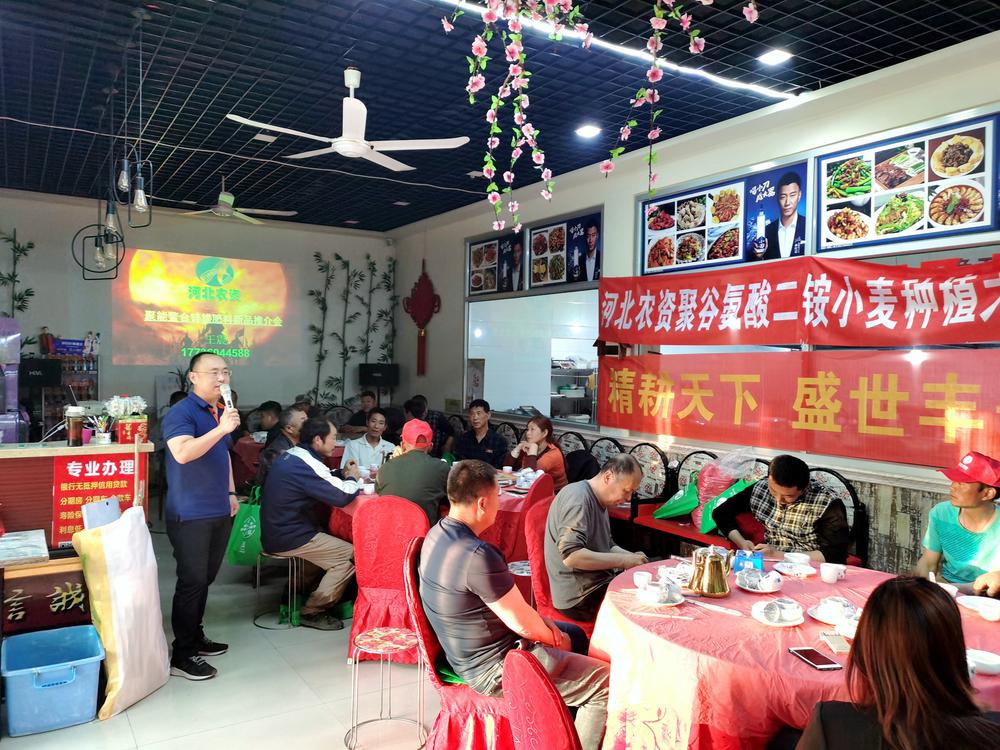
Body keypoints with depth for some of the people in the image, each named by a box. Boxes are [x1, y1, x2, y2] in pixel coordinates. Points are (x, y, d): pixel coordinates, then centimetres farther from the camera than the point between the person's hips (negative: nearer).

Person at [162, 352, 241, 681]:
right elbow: (182, 453, -31)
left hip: (219, 512, 8)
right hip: (190, 515, -8)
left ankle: (195, 638, 31)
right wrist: (221, 429, -38)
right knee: (192, 582, -3)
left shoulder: (222, 412, 12)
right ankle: (182, 656, 9)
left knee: (205, 579, 17)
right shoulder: (181, 412, -14)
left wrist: (231, 491, 19)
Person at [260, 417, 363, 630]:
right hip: (288, 539, -10)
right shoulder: (306, 464, -22)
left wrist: (343, 476, 0)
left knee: (330, 539, 23)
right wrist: (352, 478, -4)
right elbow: (342, 496, -23)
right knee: (351, 555, -5)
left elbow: (325, 483, 16)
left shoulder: (290, 455, 8)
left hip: (275, 531, 10)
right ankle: (313, 612, 3)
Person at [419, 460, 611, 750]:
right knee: (605, 683, -4)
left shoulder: (439, 533, -2)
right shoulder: (477, 555, -32)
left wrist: (541, 622, 6)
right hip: (494, 667, -10)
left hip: (469, 651, 10)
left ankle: (570, 717, 39)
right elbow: (522, 623, -21)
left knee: (575, 635, 25)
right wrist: (555, 639, -1)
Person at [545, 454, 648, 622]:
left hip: (599, 583, 9)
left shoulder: (599, 501, 13)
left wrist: (631, 557, 1)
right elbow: (571, 556, -27)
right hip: (580, 597, -9)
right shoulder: (578, 498, -19)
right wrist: (622, 561, -21)